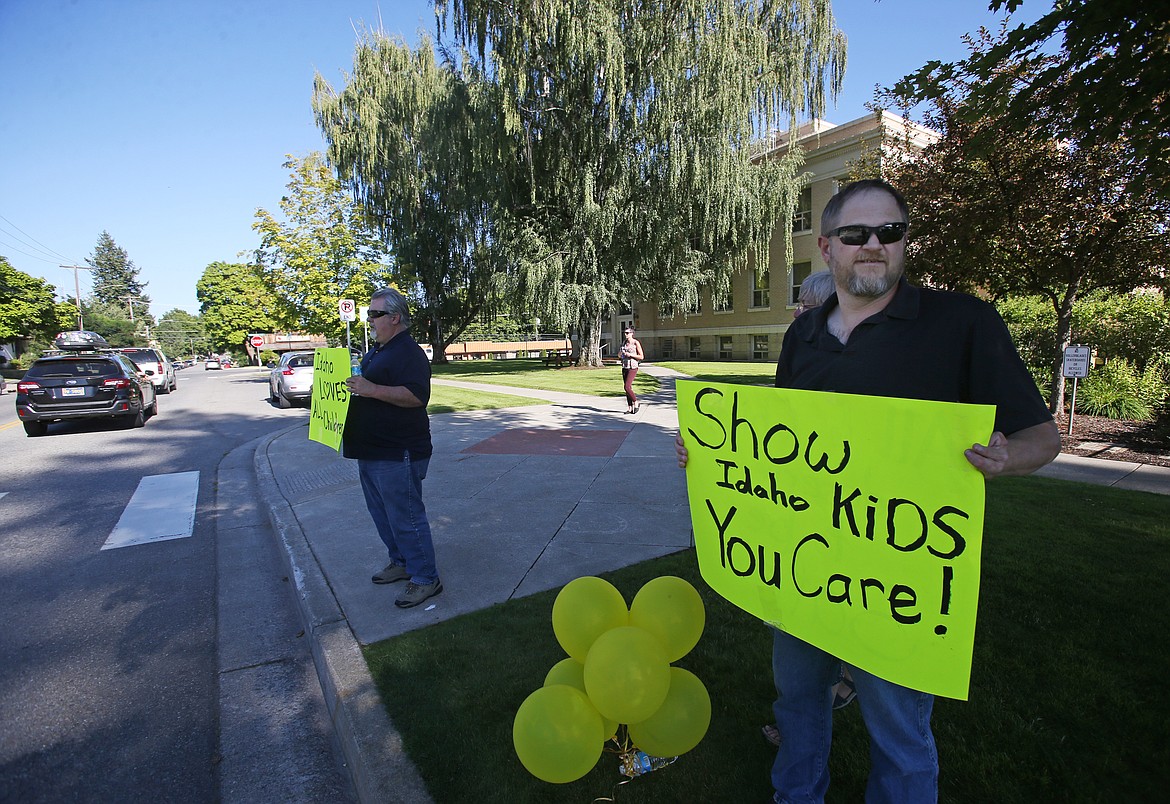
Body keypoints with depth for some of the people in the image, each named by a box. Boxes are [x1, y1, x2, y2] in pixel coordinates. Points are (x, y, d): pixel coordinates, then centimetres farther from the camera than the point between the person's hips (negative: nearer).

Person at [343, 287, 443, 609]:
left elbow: (416, 396, -27)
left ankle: (425, 578, 9)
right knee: (383, 515, 20)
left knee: (405, 517, -3)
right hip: (370, 450, 11)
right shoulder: (377, 350, 17)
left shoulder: (409, 352, -16)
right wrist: (353, 385, 12)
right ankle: (401, 563, 36)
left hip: (398, 454, -11)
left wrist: (371, 389, -30)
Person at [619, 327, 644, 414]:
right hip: (625, 367, 7)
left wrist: (630, 354, -16)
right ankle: (630, 408, 12)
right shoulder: (624, 343, 11)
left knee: (627, 387, -16)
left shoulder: (636, 343, -7)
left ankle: (635, 402, 4)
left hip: (632, 368, -7)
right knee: (628, 388, 7)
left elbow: (642, 357, -9)